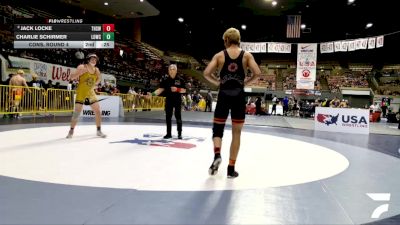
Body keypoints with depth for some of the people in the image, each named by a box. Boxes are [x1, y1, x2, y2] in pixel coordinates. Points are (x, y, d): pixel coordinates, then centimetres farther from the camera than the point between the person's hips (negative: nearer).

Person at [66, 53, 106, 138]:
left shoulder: (96, 69, 6)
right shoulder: (82, 67, -8)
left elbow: (98, 79, 20)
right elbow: (72, 77, -12)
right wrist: (80, 72, -25)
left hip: (91, 93, 5)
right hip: (81, 93, -5)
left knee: (98, 111, 0)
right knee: (77, 112, -6)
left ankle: (99, 131, 12)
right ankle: (71, 131, 9)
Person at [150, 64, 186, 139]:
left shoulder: (180, 80, -3)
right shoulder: (166, 80, 2)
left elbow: (184, 90, -1)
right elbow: (161, 89, -3)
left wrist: (177, 89, -18)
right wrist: (153, 93, -17)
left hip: (177, 100, -2)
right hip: (169, 100, 3)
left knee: (178, 116, -1)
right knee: (168, 117, 6)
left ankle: (179, 134, 7)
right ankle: (169, 133, 16)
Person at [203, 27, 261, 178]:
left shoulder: (219, 55, 2)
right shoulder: (246, 55, 3)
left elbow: (206, 73, -7)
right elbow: (257, 73, -8)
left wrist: (217, 82, 7)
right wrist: (246, 82, 6)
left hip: (224, 95, 0)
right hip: (239, 96, 0)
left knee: (217, 129, 15)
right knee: (236, 133, 9)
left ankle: (217, 155, -13)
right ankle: (231, 169, 11)